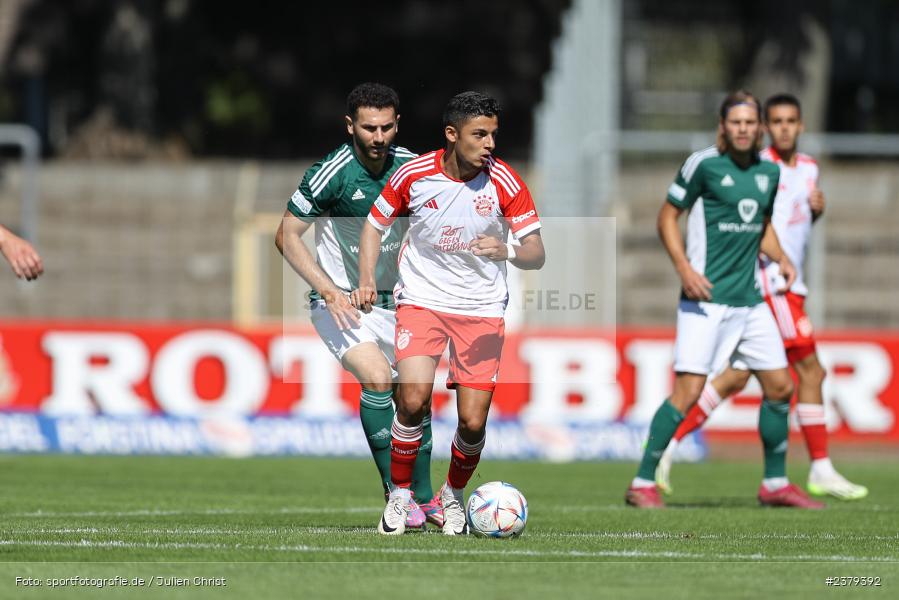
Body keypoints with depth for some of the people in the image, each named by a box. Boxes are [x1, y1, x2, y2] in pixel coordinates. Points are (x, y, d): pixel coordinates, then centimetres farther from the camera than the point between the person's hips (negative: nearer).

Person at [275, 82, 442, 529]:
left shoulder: (410, 166, -3)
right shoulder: (332, 174, -18)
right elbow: (287, 236, -13)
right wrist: (329, 290, -21)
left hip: (391, 301, 5)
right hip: (339, 300, -5)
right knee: (377, 377, -24)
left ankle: (423, 497, 20)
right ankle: (395, 493, -19)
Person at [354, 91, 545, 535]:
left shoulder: (505, 182, -11)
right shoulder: (414, 175, -8)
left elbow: (536, 254, -11)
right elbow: (374, 225, 8)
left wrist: (507, 251, -33)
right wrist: (366, 280, -6)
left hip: (482, 309, 0)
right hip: (422, 299, 0)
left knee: (473, 422, -7)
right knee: (413, 400, -21)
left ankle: (453, 496, 23)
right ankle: (399, 496, 1)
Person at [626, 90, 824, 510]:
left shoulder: (769, 172, 10)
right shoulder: (703, 164, -8)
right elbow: (667, 216, -3)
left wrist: (781, 258, 5)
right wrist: (684, 268, -15)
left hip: (750, 300, 7)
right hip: (707, 298, -7)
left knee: (780, 387, 7)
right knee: (688, 392, -13)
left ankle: (775, 484, 22)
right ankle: (643, 484, -5)